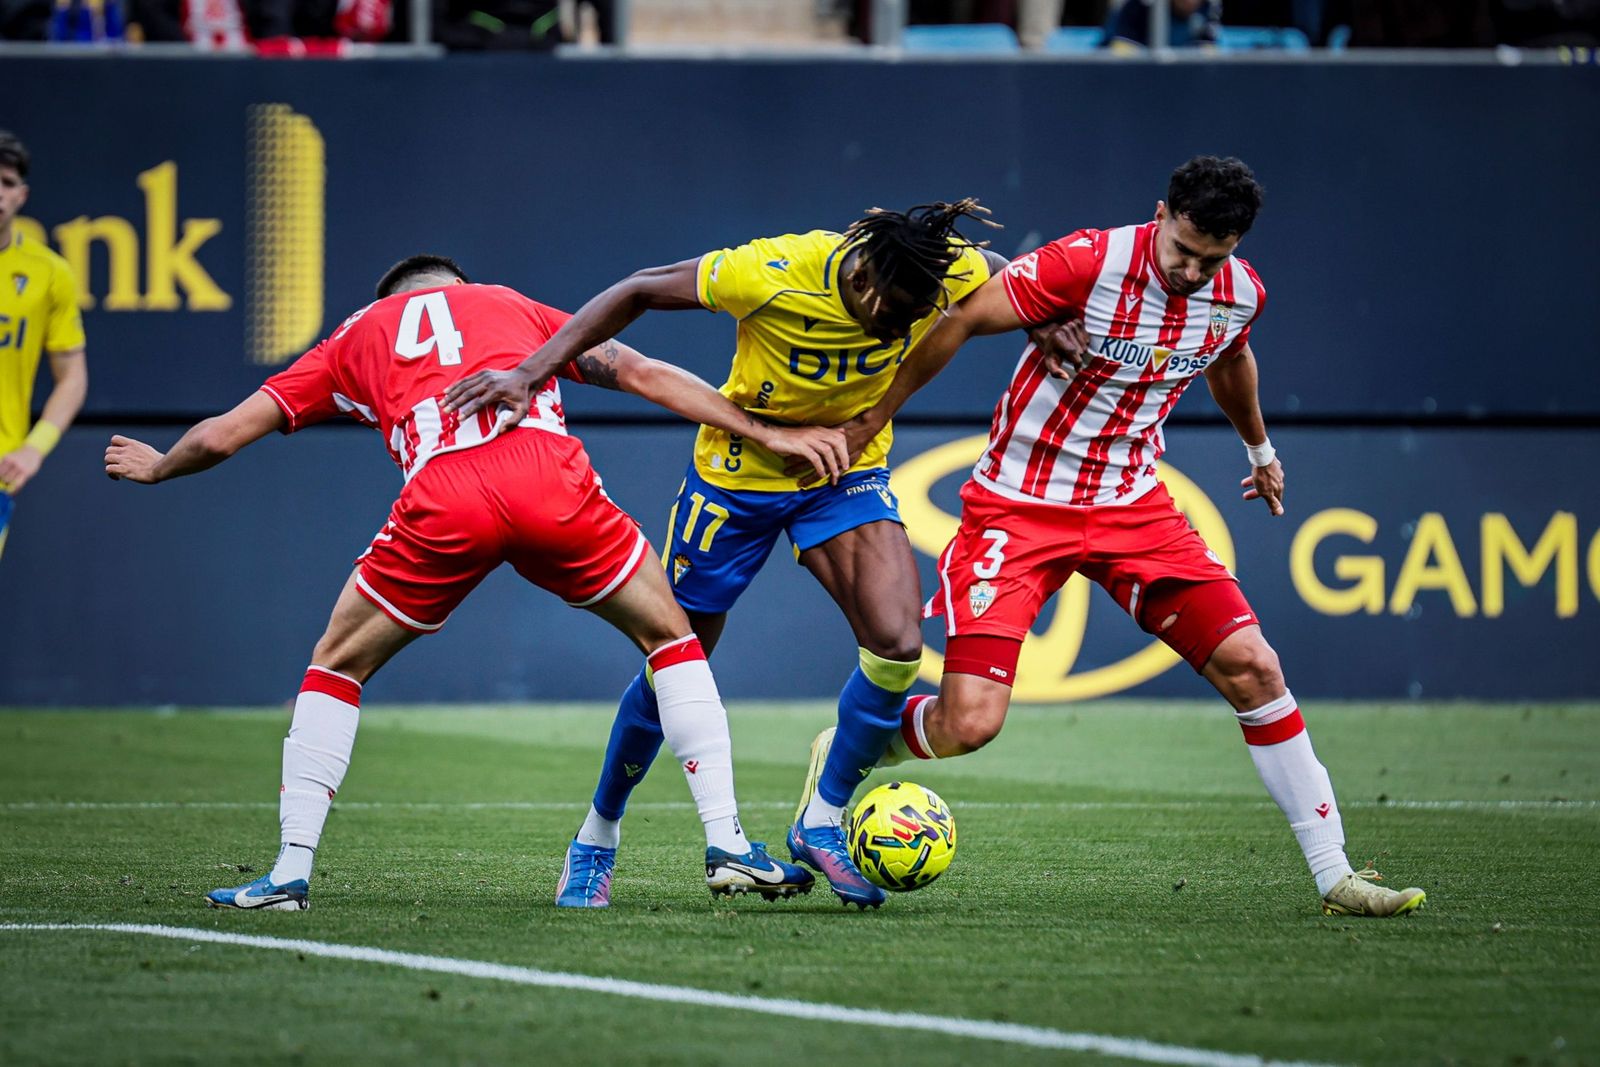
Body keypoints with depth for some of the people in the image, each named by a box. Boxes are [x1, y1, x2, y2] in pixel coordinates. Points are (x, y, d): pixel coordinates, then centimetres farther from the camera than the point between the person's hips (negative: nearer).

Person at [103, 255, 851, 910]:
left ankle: (291, 871, 14)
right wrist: (768, 435, 27)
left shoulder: (358, 336, 32)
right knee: (670, 636, 21)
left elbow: (222, 435, 31)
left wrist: (156, 468, 51)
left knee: (337, 666, 22)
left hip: (442, 498, 0)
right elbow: (646, 375, 26)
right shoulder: (515, 307, 34)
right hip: (550, 478, 0)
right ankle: (727, 842, 11)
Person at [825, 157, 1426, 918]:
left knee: (1251, 666, -8)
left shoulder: (1240, 294, -3)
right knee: (969, 722, -16)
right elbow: (960, 320, -15)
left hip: (1131, 504, 5)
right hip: (1019, 505, -5)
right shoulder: (1091, 262, -21)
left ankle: (1333, 875, 0)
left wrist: (1258, 447, 40)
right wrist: (872, 418, -10)